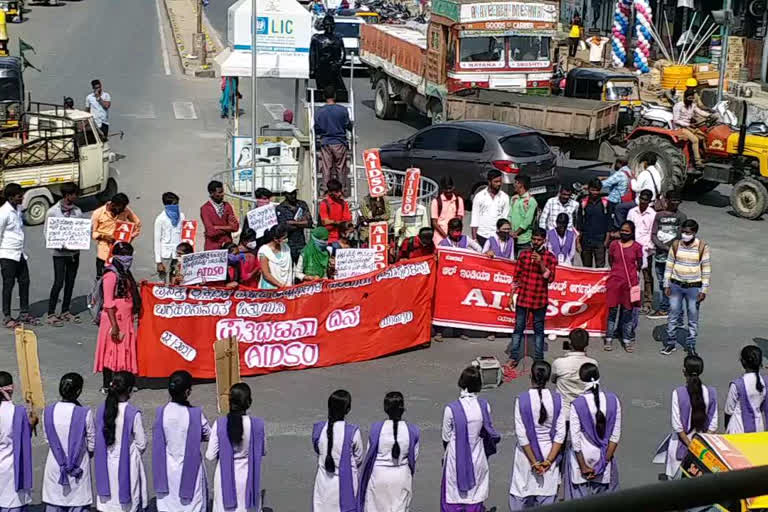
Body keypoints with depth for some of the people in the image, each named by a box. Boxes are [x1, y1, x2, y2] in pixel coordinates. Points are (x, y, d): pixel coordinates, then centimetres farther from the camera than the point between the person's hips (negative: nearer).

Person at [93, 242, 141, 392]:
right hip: (114, 319, -9)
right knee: (111, 351, -2)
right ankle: (107, 385, 4)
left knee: (124, 351, 11)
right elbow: (108, 303, -18)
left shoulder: (125, 273, 14)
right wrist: (114, 325, -21)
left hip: (126, 320, 9)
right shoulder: (111, 275, -14)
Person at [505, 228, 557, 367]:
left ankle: (538, 359, 14)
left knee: (538, 330, 7)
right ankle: (514, 358, 11)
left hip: (539, 300, -2)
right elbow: (517, 276, 8)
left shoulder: (550, 257, -4)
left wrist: (541, 263, -23)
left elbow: (550, 278, -12)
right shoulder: (524, 254, 2)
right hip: (522, 298, 2)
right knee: (518, 328, 6)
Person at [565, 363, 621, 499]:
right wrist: (605, 461, -1)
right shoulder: (613, 400, -8)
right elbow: (615, 436, -5)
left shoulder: (577, 405, -16)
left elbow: (575, 438, -13)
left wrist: (583, 466, -5)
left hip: (582, 456, -2)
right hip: (604, 456, 3)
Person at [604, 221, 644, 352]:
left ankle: (627, 340, 14)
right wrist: (619, 270, 9)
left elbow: (639, 265, 9)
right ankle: (608, 339, 11)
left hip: (630, 282, -1)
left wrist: (630, 271, 11)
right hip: (615, 281, 1)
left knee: (628, 311, 6)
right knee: (613, 310, 4)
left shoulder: (637, 247, -2)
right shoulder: (614, 245, 1)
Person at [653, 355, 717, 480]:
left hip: (681, 445, -3)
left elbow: (678, 426, -14)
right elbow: (713, 425, -4)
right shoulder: (710, 393, -6)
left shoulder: (678, 393, -14)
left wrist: (690, 445, -8)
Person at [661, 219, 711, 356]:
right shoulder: (676, 245, -2)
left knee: (693, 318, 7)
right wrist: (666, 285, 1)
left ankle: (691, 345, 20)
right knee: (673, 315, 9)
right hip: (676, 285, 2)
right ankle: (670, 343, 21)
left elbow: (706, 269, -5)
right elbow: (669, 265, 5)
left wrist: (704, 290, -7)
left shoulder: (702, 246, -9)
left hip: (694, 287, -2)